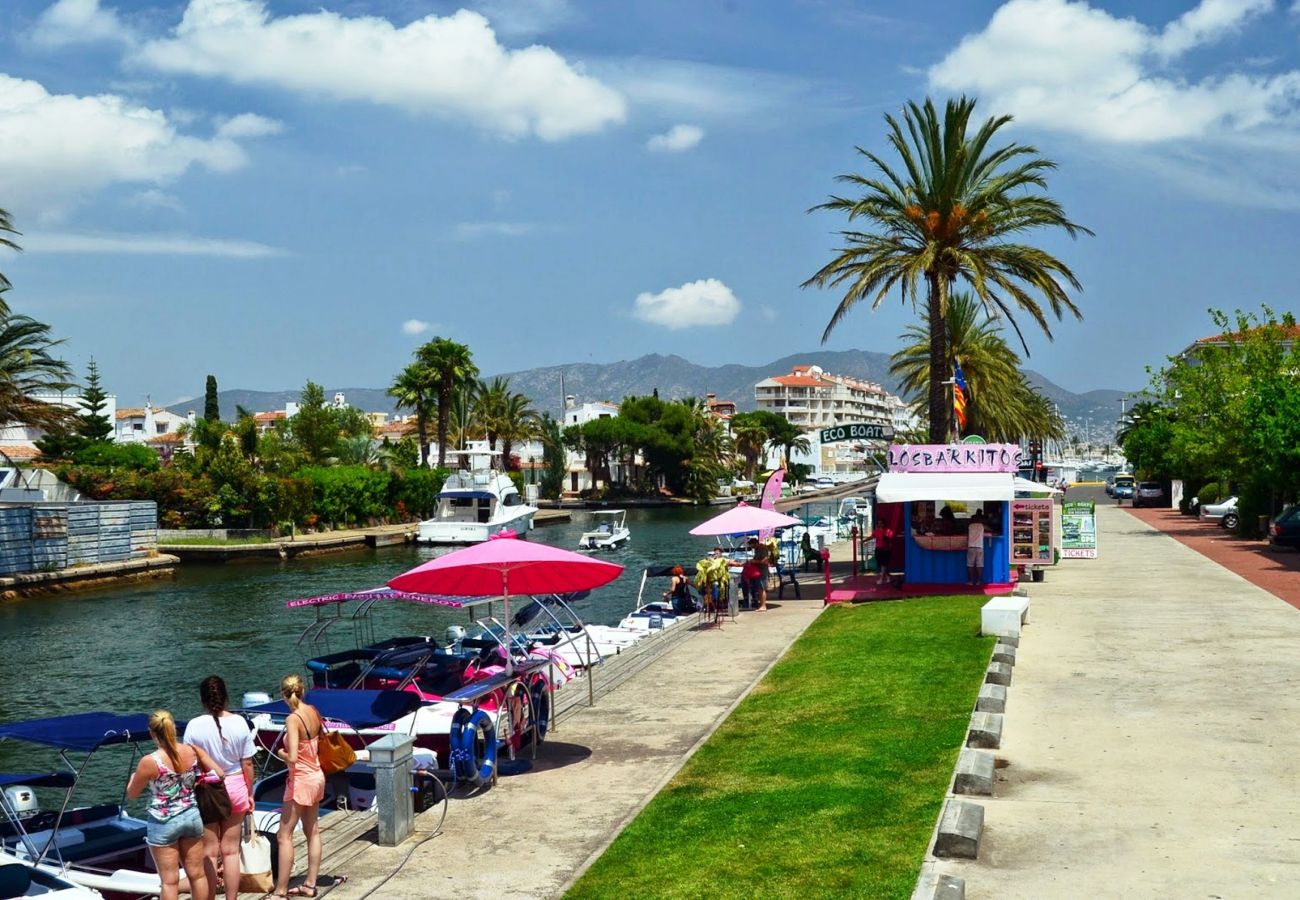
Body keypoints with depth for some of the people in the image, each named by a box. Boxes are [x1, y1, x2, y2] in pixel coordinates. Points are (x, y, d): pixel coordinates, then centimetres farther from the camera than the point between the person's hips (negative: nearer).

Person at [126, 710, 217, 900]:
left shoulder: (150, 762, -18)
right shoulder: (192, 751, -6)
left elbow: (131, 794, -3)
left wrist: (134, 777, 17)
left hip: (164, 824, -4)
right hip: (192, 817, 4)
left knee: (170, 881, 5)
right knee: (197, 874, 15)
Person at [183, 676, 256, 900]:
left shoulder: (195, 726, -15)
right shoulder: (239, 723, -8)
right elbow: (247, 764, -3)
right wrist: (250, 793, 10)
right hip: (235, 788, 2)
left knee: (209, 853, 10)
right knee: (231, 851, 12)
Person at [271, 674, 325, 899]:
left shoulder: (293, 719, -22)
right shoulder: (313, 711, 0)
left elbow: (292, 757, -27)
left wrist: (281, 754, -9)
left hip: (301, 780, -8)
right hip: (317, 776, 8)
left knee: (284, 836, -1)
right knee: (312, 831, 16)